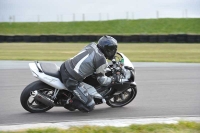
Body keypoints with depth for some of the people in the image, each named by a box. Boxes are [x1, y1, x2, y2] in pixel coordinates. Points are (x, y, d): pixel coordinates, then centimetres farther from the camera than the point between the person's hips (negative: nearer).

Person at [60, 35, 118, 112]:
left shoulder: (92, 45, 8)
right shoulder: (101, 60, -13)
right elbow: (101, 80, -5)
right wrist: (112, 80, 15)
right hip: (71, 80, -7)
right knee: (89, 107, -2)